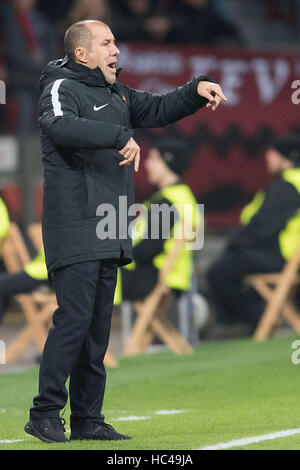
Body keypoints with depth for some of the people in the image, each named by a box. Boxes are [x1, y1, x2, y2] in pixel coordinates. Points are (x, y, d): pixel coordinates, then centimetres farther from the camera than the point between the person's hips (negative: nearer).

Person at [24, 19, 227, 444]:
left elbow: (159, 109, 30)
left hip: (110, 234, 9)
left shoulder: (115, 95, 19)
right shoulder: (61, 88, -7)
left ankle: (87, 420, 11)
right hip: (75, 229, -9)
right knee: (74, 318, -14)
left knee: (98, 327, 8)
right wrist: (120, 137, -34)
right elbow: (61, 126, -29)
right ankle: (45, 413, -9)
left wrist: (197, 90, 12)